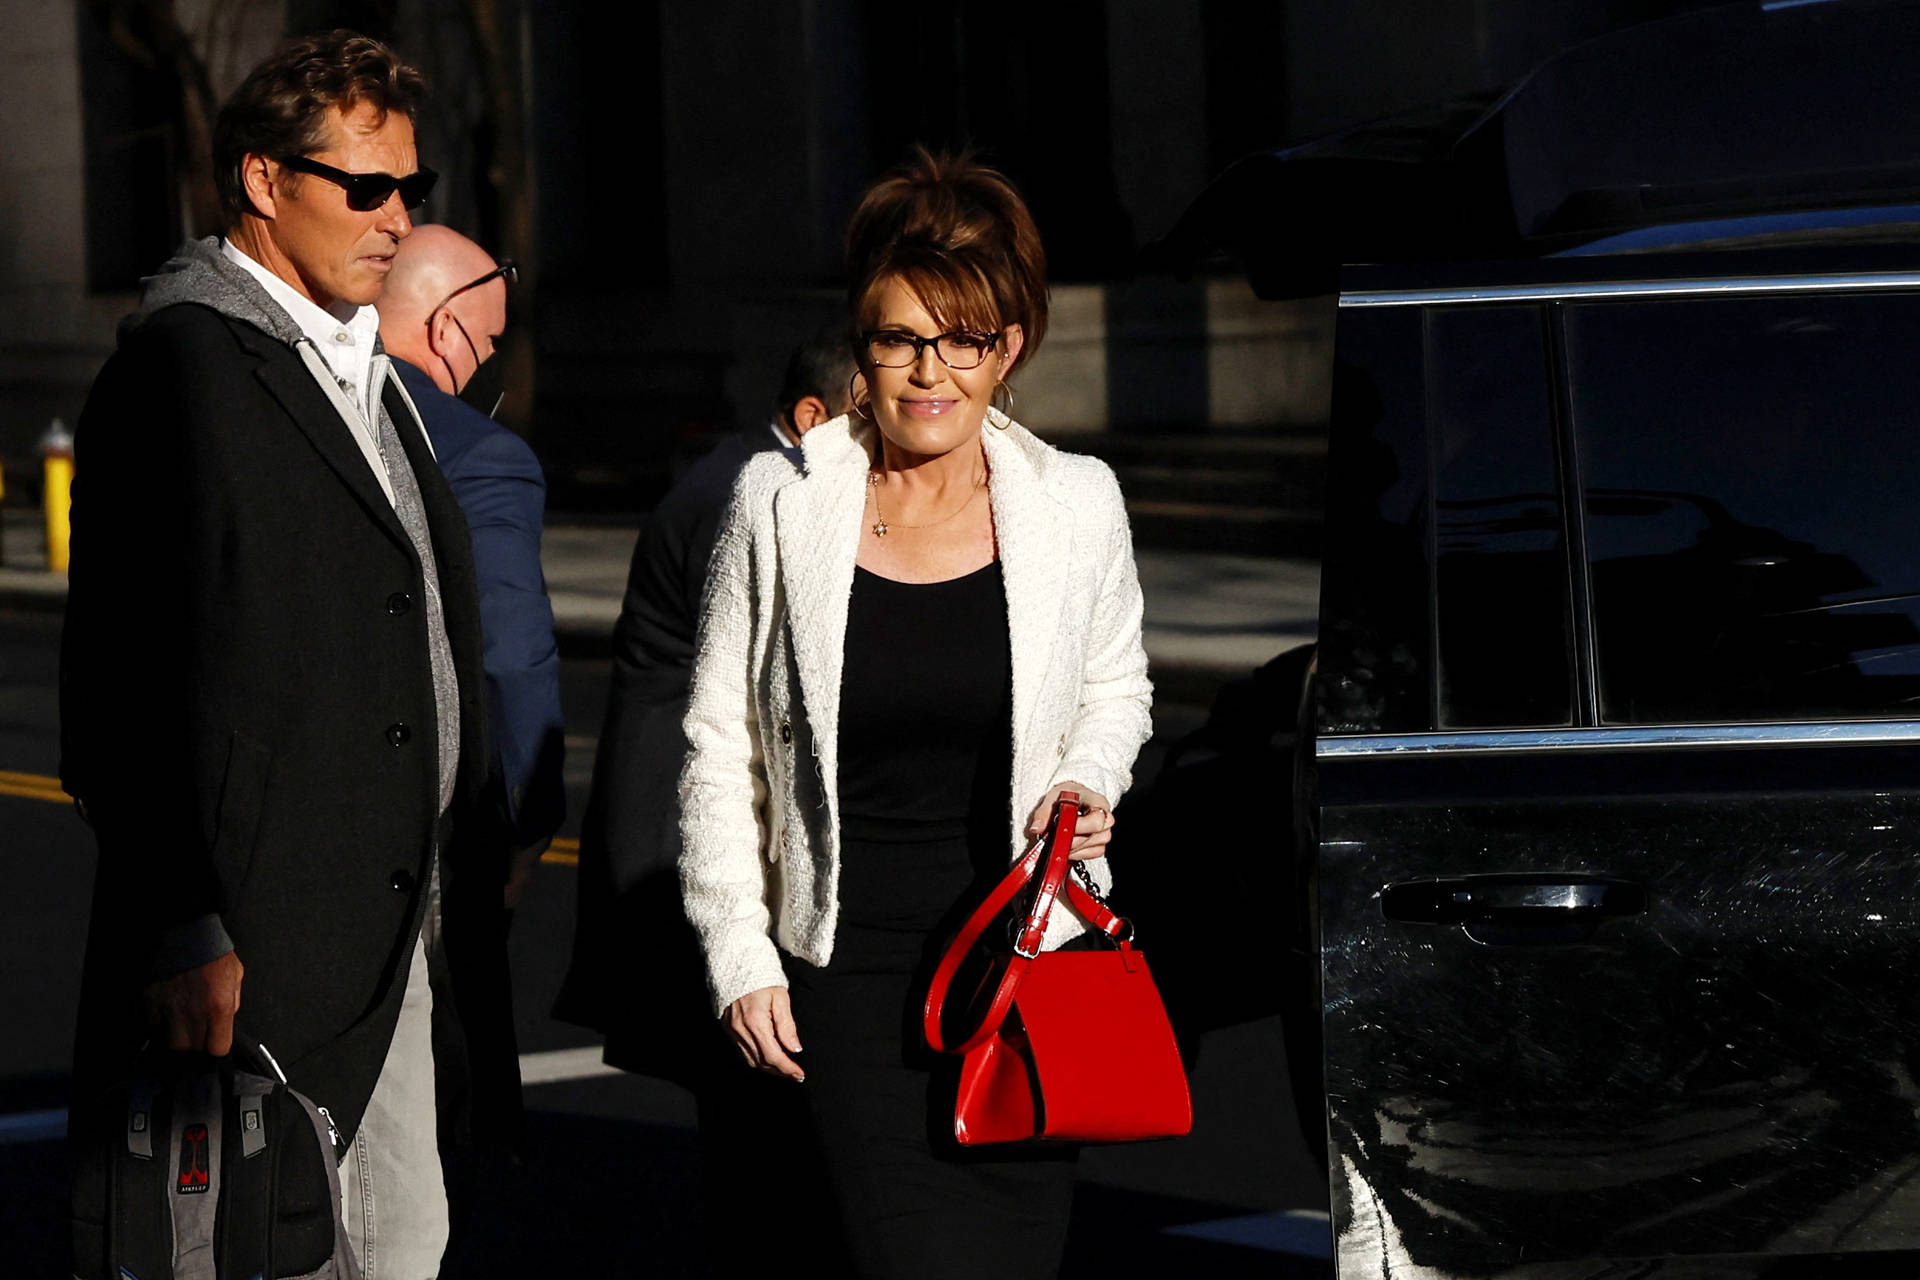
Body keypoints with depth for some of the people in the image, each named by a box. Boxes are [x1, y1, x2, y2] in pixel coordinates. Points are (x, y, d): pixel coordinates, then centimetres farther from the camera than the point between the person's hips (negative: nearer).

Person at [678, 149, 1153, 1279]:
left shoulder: (1077, 505, 1)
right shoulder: (783, 504, -2)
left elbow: (1115, 689, 19)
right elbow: (720, 745, 5)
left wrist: (1086, 783, -2)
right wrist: (740, 957, 0)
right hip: (848, 970, -2)